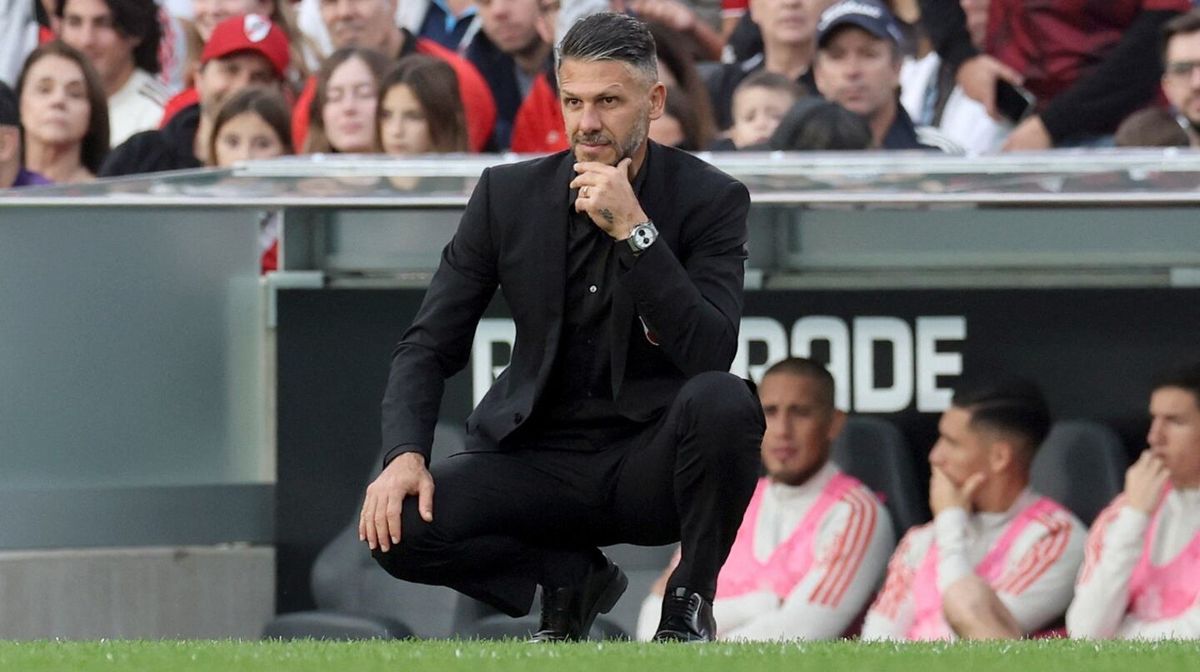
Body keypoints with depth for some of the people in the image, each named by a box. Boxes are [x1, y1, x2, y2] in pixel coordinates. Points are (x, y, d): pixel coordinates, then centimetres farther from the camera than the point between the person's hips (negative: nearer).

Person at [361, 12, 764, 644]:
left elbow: (711, 355, -22)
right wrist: (406, 456, -19)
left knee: (722, 401, -35)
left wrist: (633, 229, -29)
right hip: (541, 460, 2)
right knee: (398, 526, -25)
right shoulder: (508, 194, -1)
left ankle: (689, 606, -10)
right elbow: (429, 346, 0)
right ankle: (573, 580, 4)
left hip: (649, 464, -2)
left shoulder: (710, 200, -8)